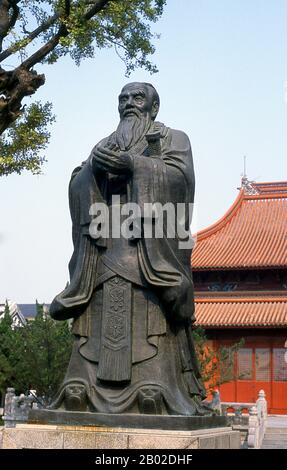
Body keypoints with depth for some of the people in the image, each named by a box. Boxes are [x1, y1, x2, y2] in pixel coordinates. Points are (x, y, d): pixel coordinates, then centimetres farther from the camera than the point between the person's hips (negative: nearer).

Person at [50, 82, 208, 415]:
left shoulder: (173, 139, 18)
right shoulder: (105, 145, 29)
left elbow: (178, 174, -2)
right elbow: (77, 186, 15)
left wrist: (131, 163, -10)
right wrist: (94, 167, -6)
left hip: (149, 245, -4)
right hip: (103, 248, 4)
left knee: (148, 327, -16)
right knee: (97, 329, -7)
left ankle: (153, 391, -19)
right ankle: (79, 391, -11)